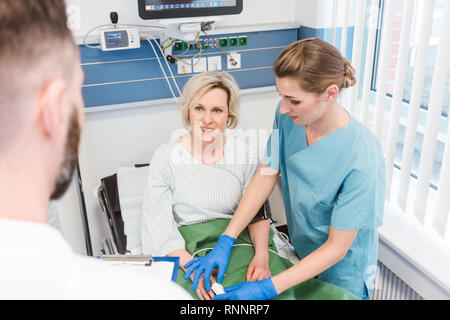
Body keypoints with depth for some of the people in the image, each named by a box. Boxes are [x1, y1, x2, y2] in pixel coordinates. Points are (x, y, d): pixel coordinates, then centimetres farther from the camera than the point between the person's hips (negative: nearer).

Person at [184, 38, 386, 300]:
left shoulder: (361, 158, -34)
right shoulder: (288, 117, -19)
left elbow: (336, 247, -26)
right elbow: (266, 175, -9)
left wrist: (268, 288, -28)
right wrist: (225, 242, -14)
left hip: (342, 272, -4)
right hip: (299, 251, 5)